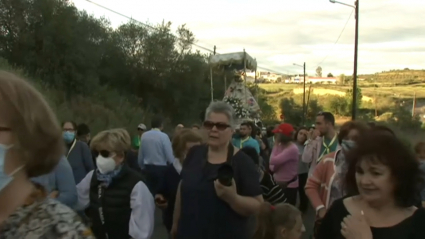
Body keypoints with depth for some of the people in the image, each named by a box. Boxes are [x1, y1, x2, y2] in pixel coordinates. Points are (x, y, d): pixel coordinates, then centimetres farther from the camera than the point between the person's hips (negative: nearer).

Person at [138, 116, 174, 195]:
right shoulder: (163, 136, -12)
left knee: (149, 192, 11)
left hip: (148, 168, 5)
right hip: (161, 169, -5)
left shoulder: (144, 136, 3)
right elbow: (170, 156, -15)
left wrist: (143, 168, 24)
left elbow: (140, 156, 9)